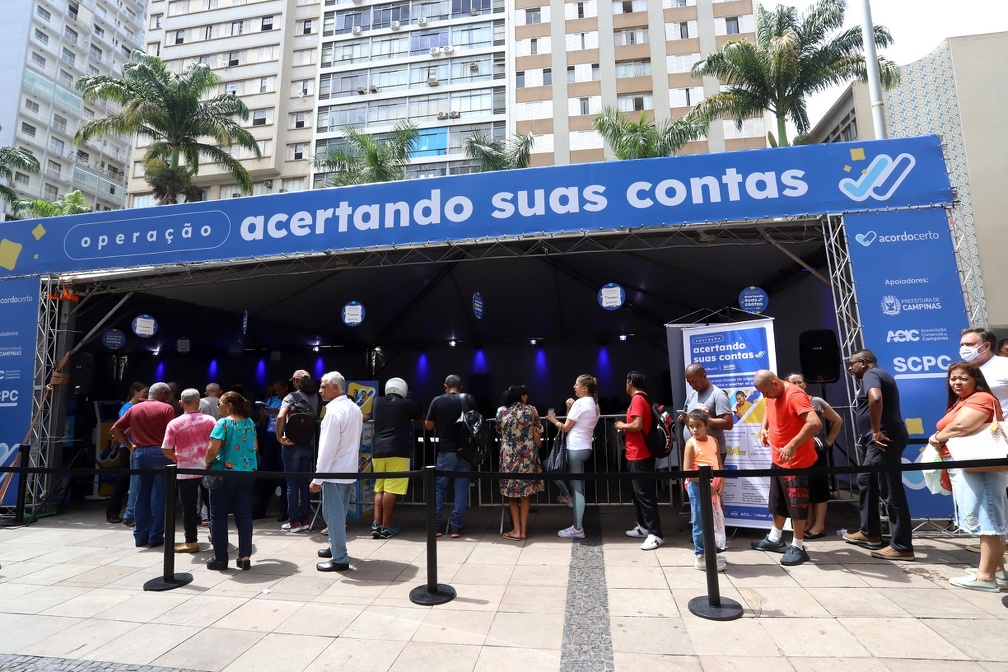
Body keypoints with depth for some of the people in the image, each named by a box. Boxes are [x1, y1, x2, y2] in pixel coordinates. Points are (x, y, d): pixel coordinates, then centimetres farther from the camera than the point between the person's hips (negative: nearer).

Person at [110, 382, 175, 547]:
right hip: (159, 453, -5)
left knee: (142, 495, 12)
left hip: (140, 453, 5)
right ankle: (156, 536, 5)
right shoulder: (166, 408, -5)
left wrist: (130, 446, 13)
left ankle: (141, 535, 16)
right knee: (159, 495, 2)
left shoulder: (134, 409, 12)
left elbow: (115, 429, 12)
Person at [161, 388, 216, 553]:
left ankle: (191, 542, 12)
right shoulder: (210, 420, -5)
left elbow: (166, 450, -8)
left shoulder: (174, 423, -8)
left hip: (186, 471, -2)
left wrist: (177, 459, 11)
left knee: (189, 506, 7)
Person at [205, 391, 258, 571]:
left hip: (224, 473, -5)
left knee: (219, 516, 8)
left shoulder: (223, 423, -12)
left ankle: (220, 558, 15)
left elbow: (213, 450, -17)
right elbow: (255, 447, 14)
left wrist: (207, 463, 0)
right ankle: (245, 557, 11)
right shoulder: (250, 423, 7)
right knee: (244, 515, 9)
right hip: (247, 473, 6)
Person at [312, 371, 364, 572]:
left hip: (334, 472, -9)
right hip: (349, 470, 9)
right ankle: (335, 547, 35)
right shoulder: (354, 408, 8)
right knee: (339, 513, 21)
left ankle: (340, 559, 8)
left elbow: (327, 448, -21)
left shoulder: (334, 411, -19)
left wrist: (317, 478, -16)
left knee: (333, 514, 1)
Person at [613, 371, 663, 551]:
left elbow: (637, 425, -25)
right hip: (638, 454, 10)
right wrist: (625, 428, 15)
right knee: (639, 492, 17)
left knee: (645, 493, -8)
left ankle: (655, 534, -5)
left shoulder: (637, 399, -16)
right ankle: (644, 526, 26)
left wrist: (622, 425, -10)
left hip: (639, 455, -10)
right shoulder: (643, 398, 14)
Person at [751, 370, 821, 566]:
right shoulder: (772, 395, 3)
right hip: (778, 460, 9)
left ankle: (798, 547, 15)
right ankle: (775, 539, 33)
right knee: (778, 502, 19)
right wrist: (764, 427, 9)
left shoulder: (795, 395, -25)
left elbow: (815, 423, -36)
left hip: (796, 462, -9)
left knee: (796, 504, 2)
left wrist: (793, 445, -37)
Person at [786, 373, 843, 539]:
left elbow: (838, 421, 2)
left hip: (816, 451, -4)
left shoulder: (816, 402, -5)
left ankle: (819, 526, 7)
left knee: (818, 486, 1)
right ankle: (808, 524, 17)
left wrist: (828, 442, 1)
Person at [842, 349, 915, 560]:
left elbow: (875, 399, -31)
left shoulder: (870, 374, -10)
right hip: (880, 440, 11)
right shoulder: (877, 375, 23)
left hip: (884, 439, -11)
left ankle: (902, 547, 1)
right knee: (866, 482, 19)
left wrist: (876, 431, -23)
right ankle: (870, 533, 28)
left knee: (893, 492, -6)